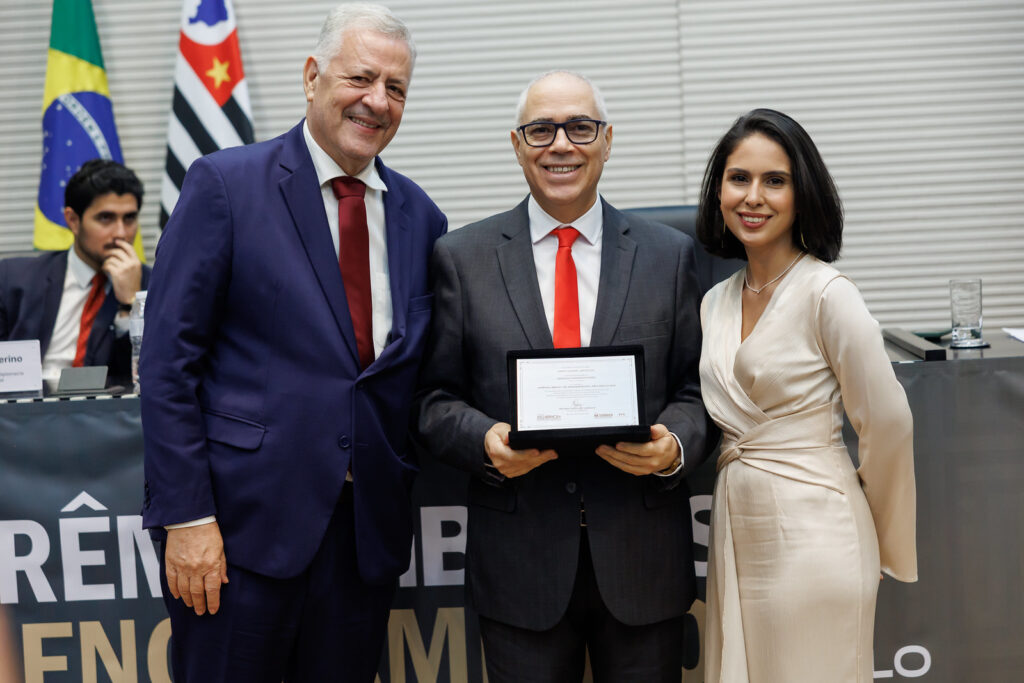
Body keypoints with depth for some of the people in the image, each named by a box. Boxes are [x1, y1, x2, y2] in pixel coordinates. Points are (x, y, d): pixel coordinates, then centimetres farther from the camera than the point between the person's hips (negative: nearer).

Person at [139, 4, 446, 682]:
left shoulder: (420, 216, 10)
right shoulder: (225, 185, -4)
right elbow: (169, 358, -7)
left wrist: (399, 496, 0)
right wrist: (186, 517, -12)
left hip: (368, 527, 4)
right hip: (244, 523, -4)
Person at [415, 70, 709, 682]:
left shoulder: (669, 254, 5)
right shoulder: (463, 258, 3)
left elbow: (696, 389, 5)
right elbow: (436, 398, 3)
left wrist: (675, 445, -15)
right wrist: (485, 440, -16)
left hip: (643, 562, 1)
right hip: (519, 560, -1)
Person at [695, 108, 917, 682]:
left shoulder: (826, 292, -14)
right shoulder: (717, 301, 9)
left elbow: (887, 424, -10)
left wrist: (878, 528, 1)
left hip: (813, 541, -7)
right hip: (738, 536, 7)